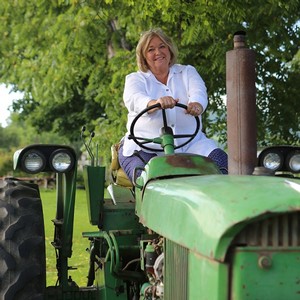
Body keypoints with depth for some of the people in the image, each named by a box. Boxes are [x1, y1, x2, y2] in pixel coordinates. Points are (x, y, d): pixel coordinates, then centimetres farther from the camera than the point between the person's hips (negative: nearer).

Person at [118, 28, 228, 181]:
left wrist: (197, 104, -33)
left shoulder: (187, 72, 17)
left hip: (190, 144, 2)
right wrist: (155, 103, -39)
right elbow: (133, 99, -14)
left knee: (222, 161, -24)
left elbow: (199, 92, -5)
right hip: (145, 147, -2)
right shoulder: (135, 79, 11)